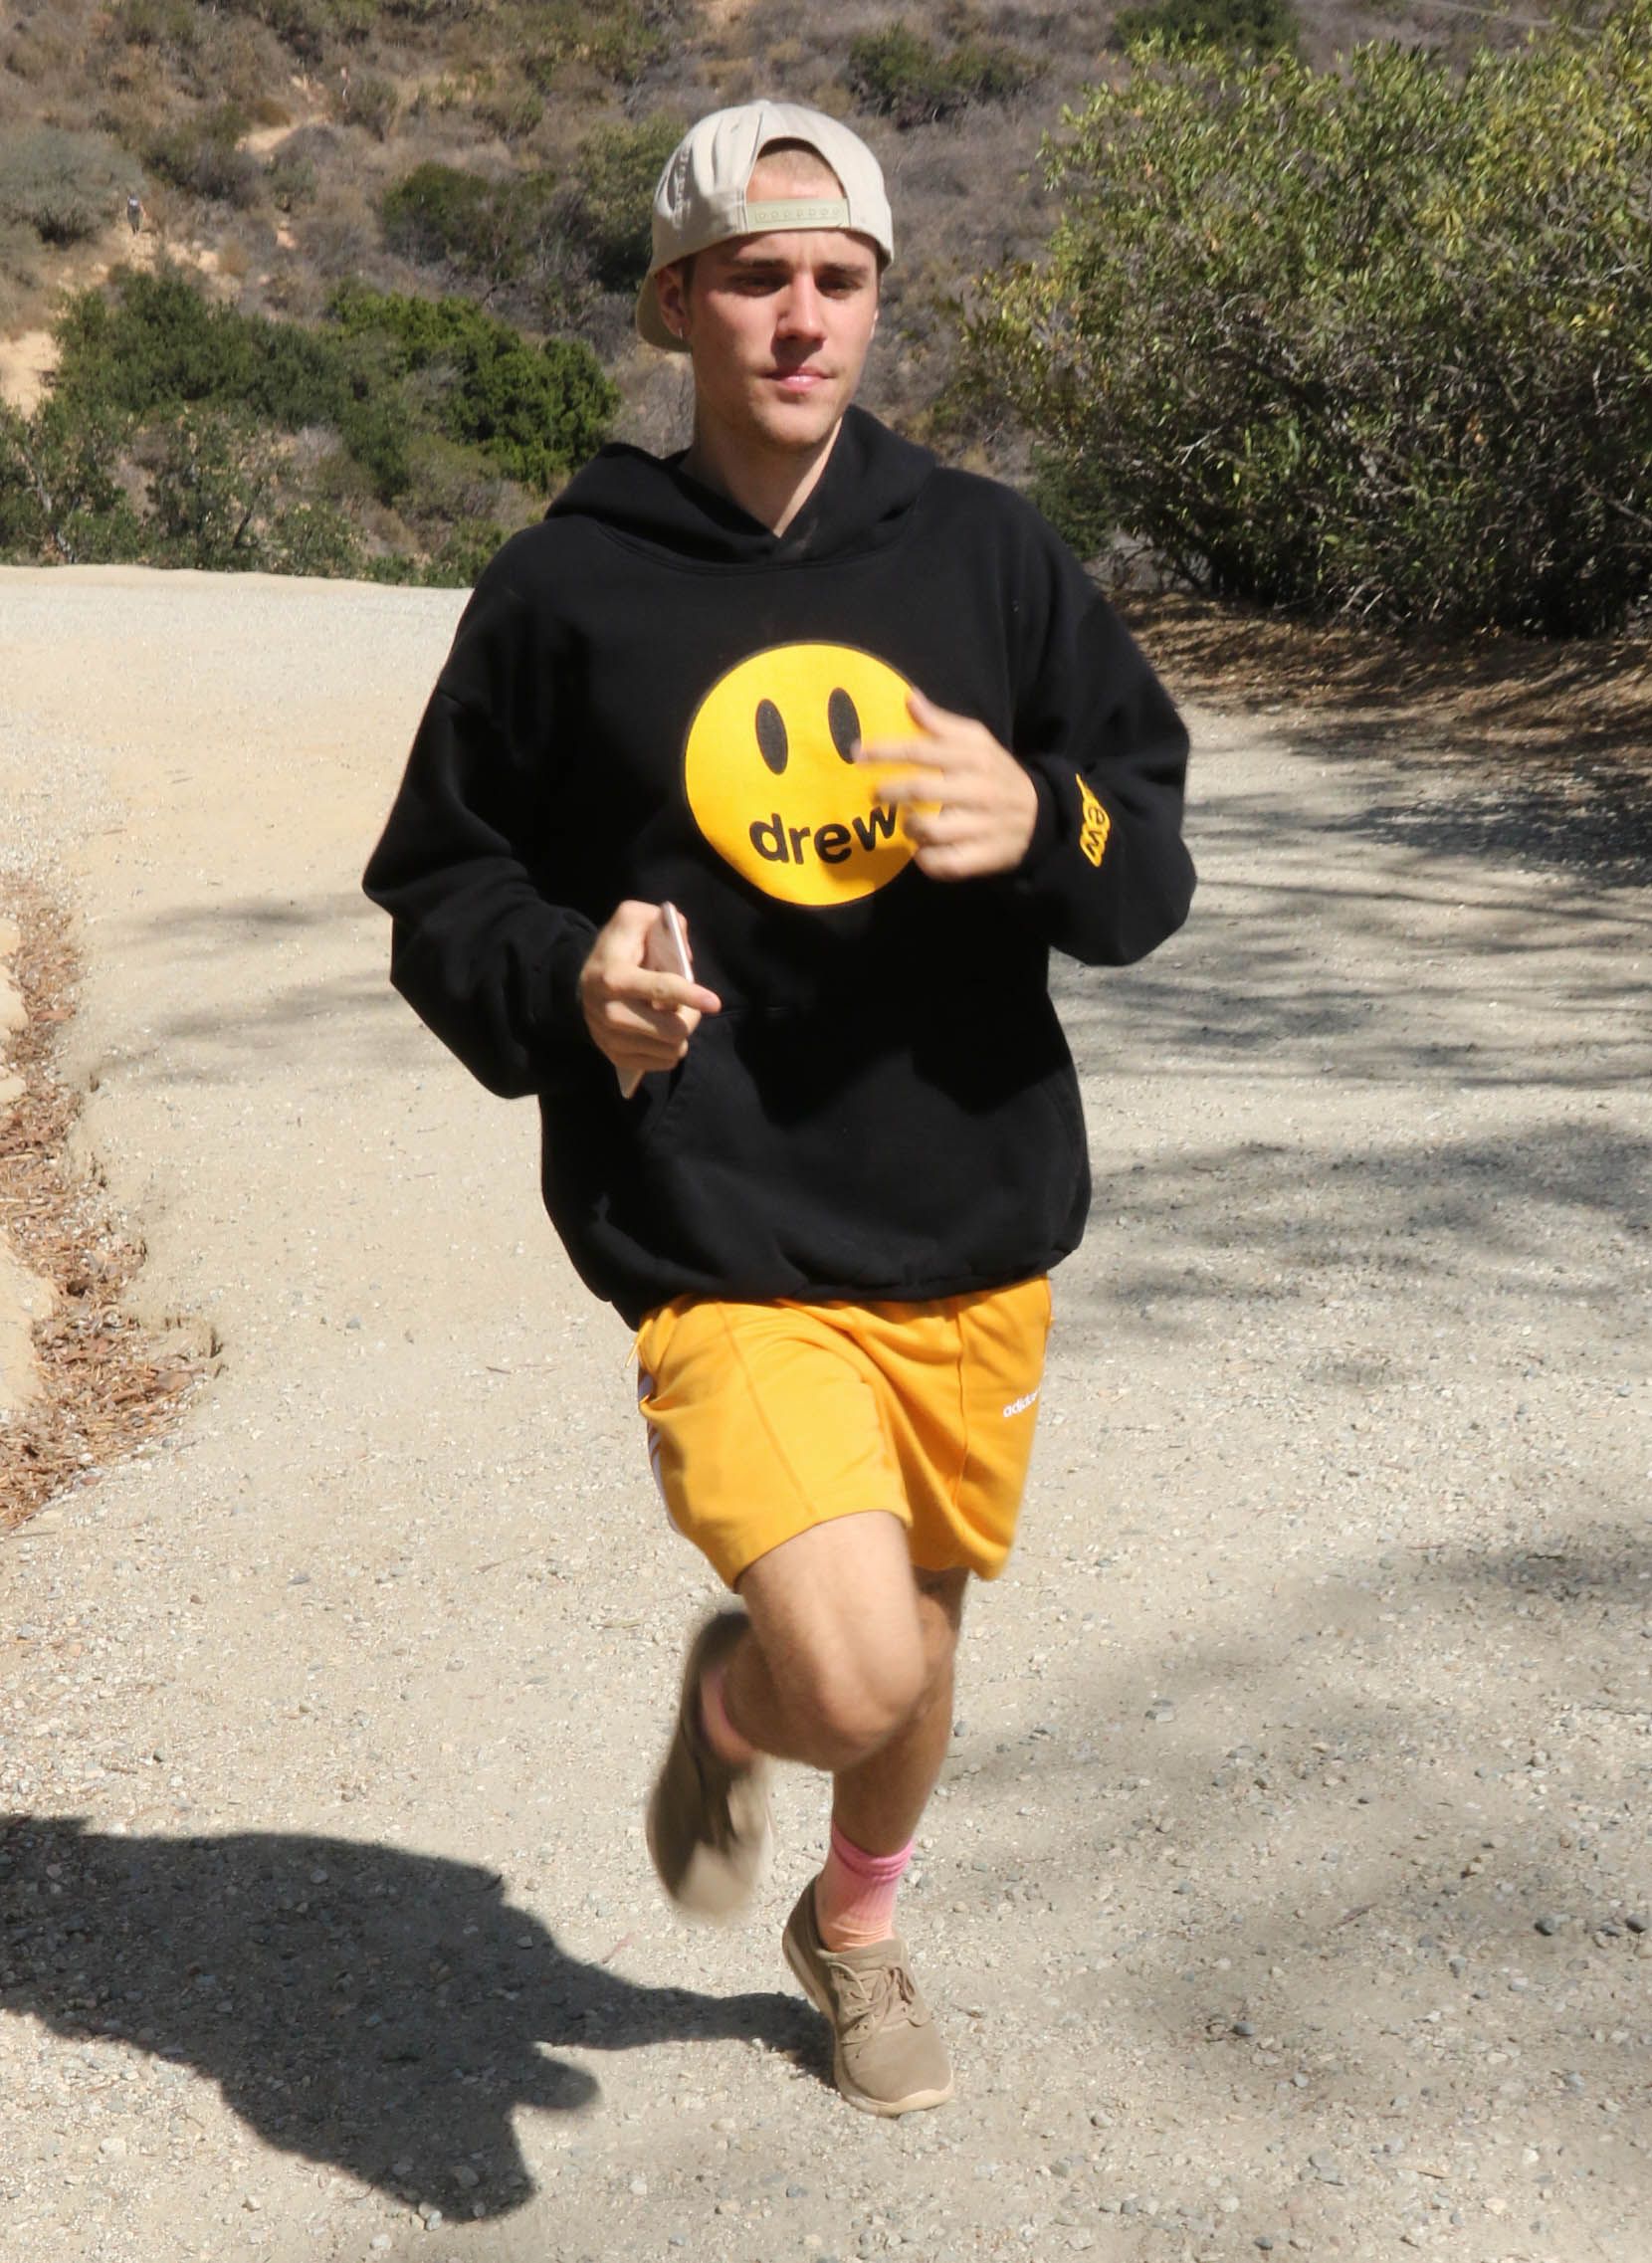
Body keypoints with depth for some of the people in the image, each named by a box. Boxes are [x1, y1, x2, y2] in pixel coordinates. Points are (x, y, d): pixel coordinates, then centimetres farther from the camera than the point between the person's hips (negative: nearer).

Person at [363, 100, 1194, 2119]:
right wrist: (564, 986, -18)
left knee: (918, 1645, 20)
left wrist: (1044, 823, -18)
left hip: (977, 1228, 4)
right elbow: (443, 892, 4)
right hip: (722, 1249, -3)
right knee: (849, 1671, -20)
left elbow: (1150, 855, 5)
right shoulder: (566, 589, -3)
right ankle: (725, 1708, 20)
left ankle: (854, 1938, 53)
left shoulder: (986, 552, 3)